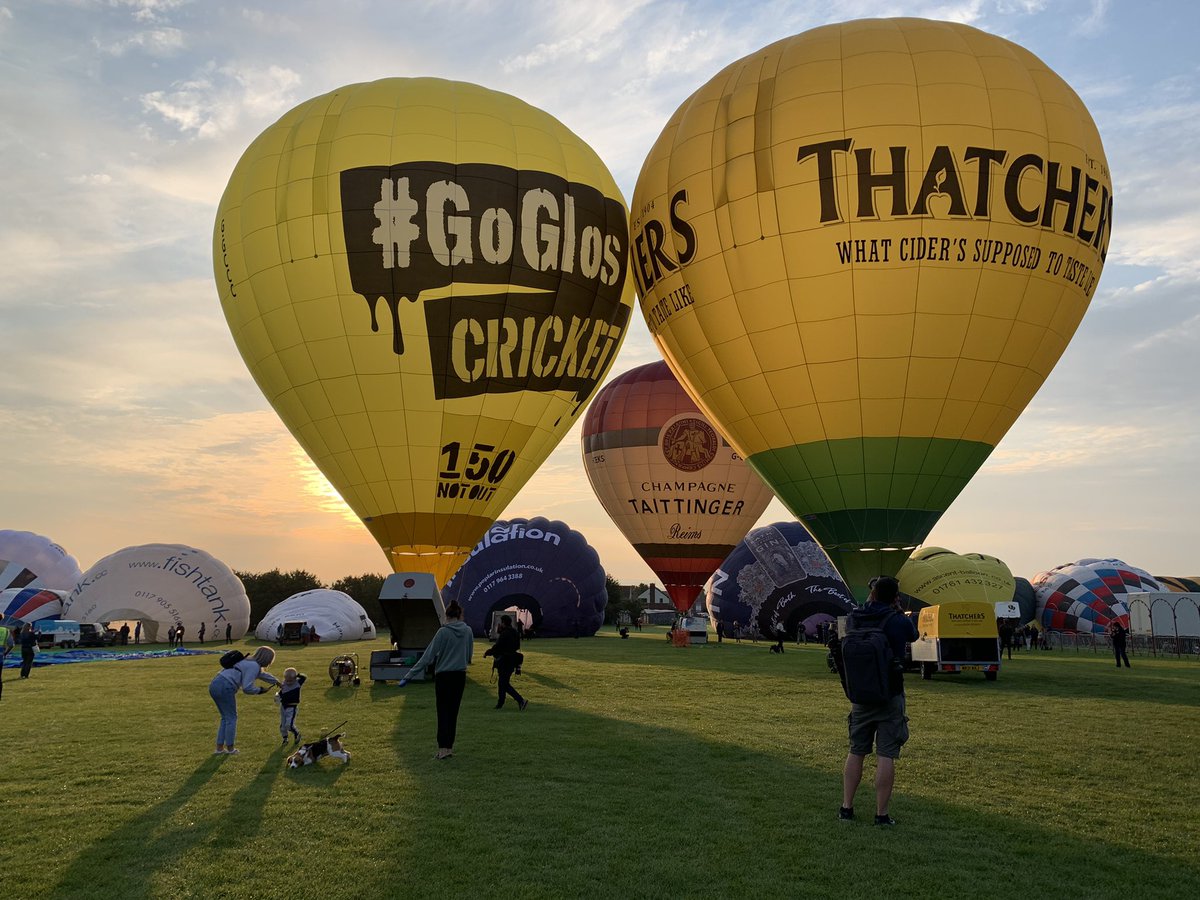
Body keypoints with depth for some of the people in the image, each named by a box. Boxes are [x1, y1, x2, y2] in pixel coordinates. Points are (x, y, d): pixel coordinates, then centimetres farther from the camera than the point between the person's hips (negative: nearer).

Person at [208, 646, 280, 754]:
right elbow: (247, 688, -17)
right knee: (231, 717, 11)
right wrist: (259, 690, 3)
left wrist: (276, 681, 58)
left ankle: (219, 748, 21)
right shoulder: (254, 666, -7)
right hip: (225, 688, -9)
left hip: (214, 685, 9)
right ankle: (230, 748, 23)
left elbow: (261, 674, 43)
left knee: (225, 717, 21)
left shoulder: (249, 662, 23)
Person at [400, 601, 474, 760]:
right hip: (460, 675, 3)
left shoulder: (443, 632, -12)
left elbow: (428, 655, -13)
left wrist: (410, 674, -10)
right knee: (453, 710, 10)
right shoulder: (468, 631, 0)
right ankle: (449, 746, 12)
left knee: (443, 711, 0)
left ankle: (443, 748, -8)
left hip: (443, 676, -3)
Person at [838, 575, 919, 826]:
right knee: (885, 756, 0)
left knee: (856, 752, 14)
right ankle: (882, 814, 2)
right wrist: (897, 610, 18)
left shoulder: (856, 618, -2)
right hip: (890, 697, -4)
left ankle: (846, 808, 18)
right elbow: (913, 636, 10)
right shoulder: (898, 621, -11)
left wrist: (871, 601, 18)